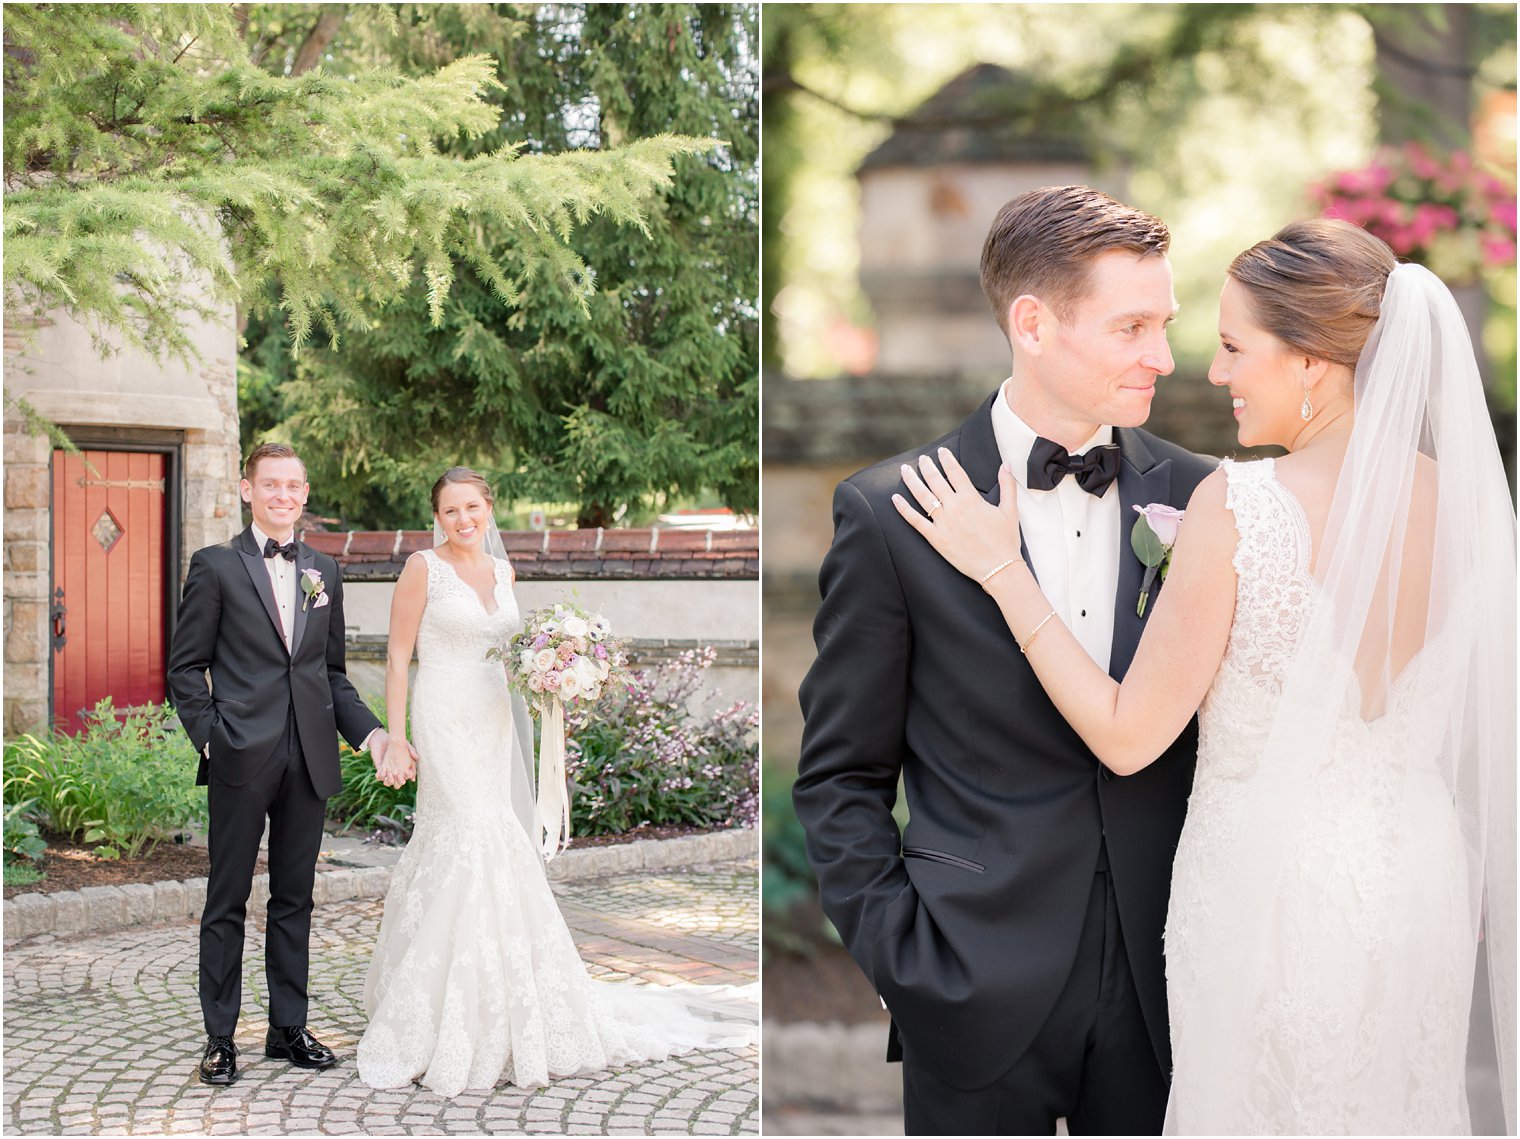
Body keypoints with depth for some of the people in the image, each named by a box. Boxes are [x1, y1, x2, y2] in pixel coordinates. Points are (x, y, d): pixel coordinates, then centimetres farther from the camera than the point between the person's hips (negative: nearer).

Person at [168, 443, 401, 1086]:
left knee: (294, 898, 11)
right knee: (228, 900, 3)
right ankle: (220, 1039, 12)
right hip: (241, 759, -4)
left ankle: (289, 1029, 21)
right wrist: (209, 737, -11)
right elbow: (186, 666, -1)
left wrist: (369, 732, 4)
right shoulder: (215, 567, 0)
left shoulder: (324, 572, 13)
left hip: (309, 760, 4)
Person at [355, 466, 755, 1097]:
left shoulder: (501, 571, 14)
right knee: (475, 847, -13)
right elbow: (398, 658, -5)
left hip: (497, 725, 6)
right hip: (446, 725, -6)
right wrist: (395, 738, -11)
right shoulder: (423, 568, -4)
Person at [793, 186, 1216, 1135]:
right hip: (981, 1001, -2)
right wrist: (904, 960, -7)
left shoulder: (1196, 496, 1)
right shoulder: (890, 512, -7)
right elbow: (841, 776, -1)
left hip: (1163, 985, 2)